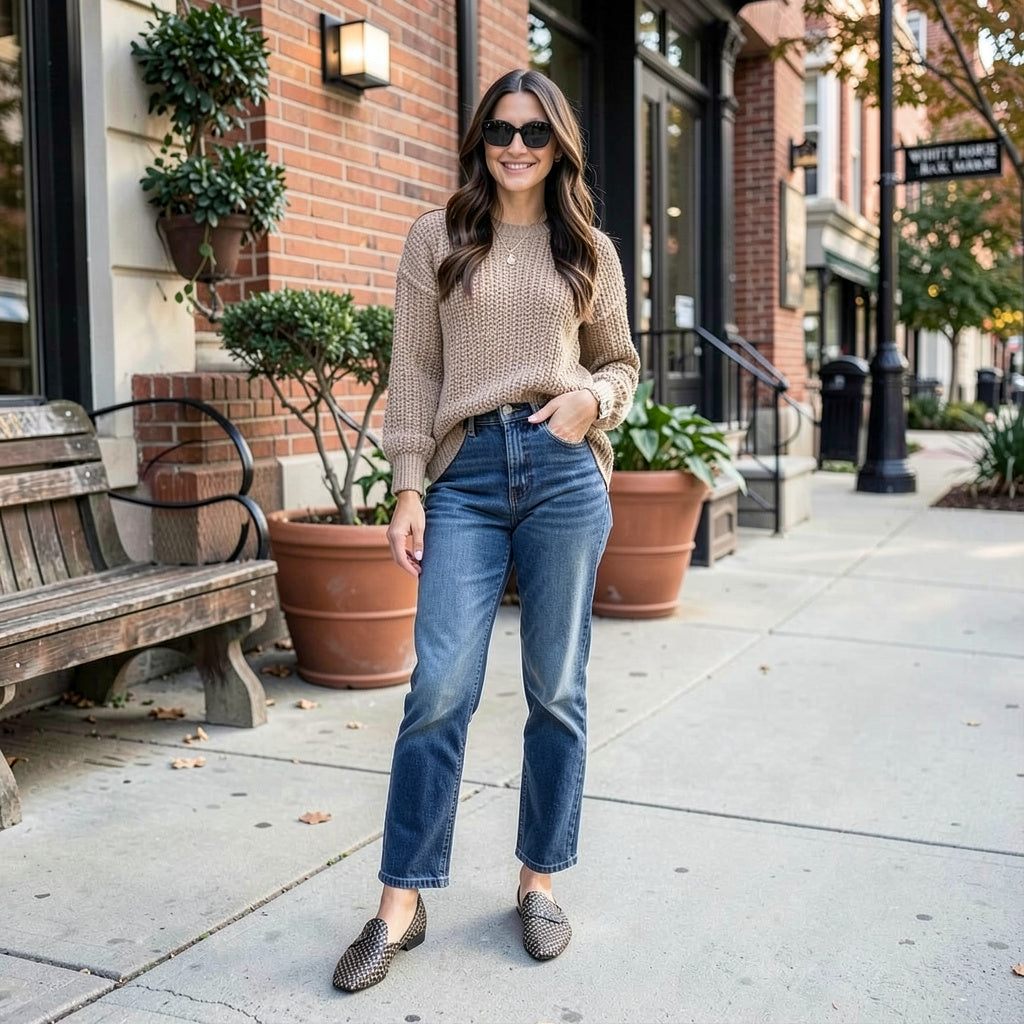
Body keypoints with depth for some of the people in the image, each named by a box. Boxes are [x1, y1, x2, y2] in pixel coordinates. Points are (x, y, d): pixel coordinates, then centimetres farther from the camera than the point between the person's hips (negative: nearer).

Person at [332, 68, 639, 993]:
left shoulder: (590, 250, 13)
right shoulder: (437, 241, 9)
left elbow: (621, 363, 19)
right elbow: (415, 373, 5)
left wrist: (593, 399, -4)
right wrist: (408, 487, -2)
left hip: (563, 470, 1)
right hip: (467, 474, -1)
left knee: (557, 688, 6)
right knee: (440, 687, -7)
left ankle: (540, 880, 21)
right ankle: (402, 903, 5)